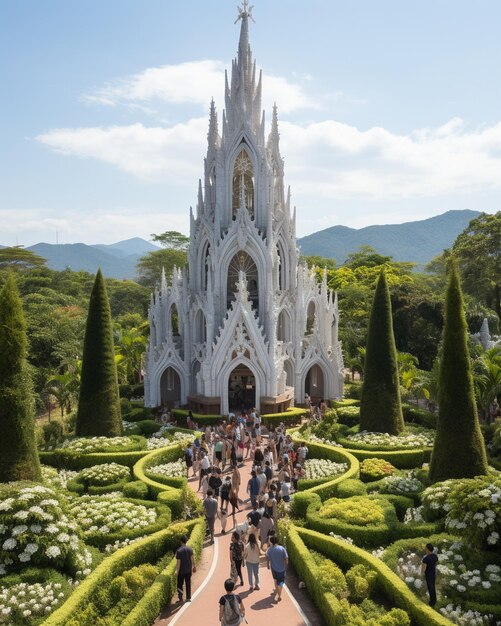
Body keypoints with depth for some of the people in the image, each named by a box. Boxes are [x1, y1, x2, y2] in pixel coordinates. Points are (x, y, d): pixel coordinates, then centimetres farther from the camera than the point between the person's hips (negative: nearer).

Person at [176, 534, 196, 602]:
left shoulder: (178, 551, -18)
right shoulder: (190, 549, -8)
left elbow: (178, 563, -16)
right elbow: (192, 559, -2)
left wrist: (177, 571, -7)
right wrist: (194, 566, 13)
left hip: (181, 571, -3)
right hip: (188, 570, 3)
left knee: (180, 584, 14)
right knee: (188, 584, 13)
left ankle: (180, 598, 7)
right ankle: (188, 598, 17)